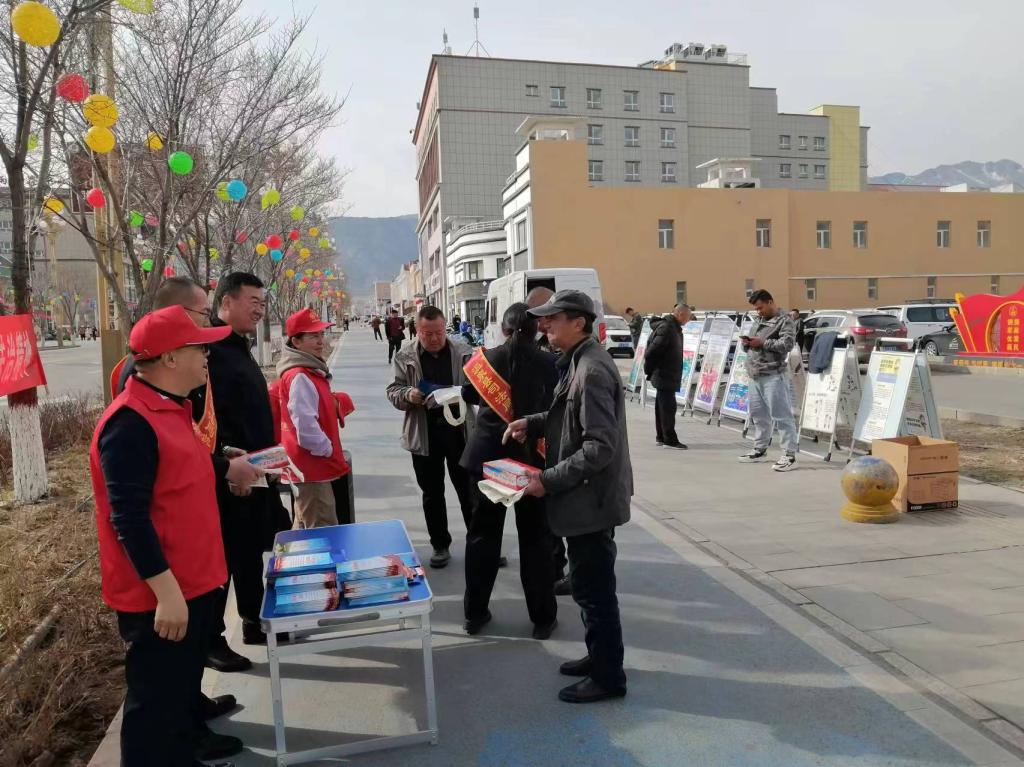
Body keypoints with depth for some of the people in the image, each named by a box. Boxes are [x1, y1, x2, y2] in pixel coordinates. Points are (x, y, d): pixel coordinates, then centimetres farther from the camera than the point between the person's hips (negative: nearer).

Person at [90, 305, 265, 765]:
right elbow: (129, 518, -27)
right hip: (158, 595, -10)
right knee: (155, 698, 7)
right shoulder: (129, 423, -25)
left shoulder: (169, 407, 7)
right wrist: (165, 590, -27)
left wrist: (226, 468, 22)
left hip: (192, 579, 10)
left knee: (184, 675, 28)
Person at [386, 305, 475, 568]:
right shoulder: (405, 357, 0)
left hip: (459, 430, 0)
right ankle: (440, 545, 27)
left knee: (469, 490, 8)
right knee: (432, 493, 12)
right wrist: (408, 395, -18)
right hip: (424, 434, 1)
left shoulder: (463, 352, 0)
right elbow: (393, 390, 4)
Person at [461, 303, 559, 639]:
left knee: (483, 534, 13)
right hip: (531, 458, -1)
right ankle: (542, 617, 18)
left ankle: (475, 613, 22)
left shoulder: (486, 358, -4)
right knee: (535, 538, 10)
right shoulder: (549, 363, -9)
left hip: (487, 456, 2)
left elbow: (468, 395, 12)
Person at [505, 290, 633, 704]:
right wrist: (532, 423, 7)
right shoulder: (577, 362, 8)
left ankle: (608, 676, 21)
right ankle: (599, 657, 38)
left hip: (591, 498, -10)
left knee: (593, 589, 5)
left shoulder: (592, 371, -24)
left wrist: (549, 480, -23)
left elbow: (600, 448, -27)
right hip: (586, 495, 10)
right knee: (589, 584, 22)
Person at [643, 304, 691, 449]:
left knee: (662, 407, 14)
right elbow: (652, 350, -21)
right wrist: (650, 370, -12)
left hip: (668, 376, 10)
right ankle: (669, 439, -3)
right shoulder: (666, 328, -18)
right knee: (668, 407, -7)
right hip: (664, 376, -10)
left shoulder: (675, 328, 14)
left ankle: (661, 437, 22)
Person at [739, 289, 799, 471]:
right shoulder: (759, 321, 21)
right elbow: (752, 344, 27)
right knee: (758, 414, 15)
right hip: (755, 376, 9)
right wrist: (747, 342, 4)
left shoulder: (784, 320, -4)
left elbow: (787, 343, -17)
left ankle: (790, 455, -5)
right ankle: (760, 449, 27)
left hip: (774, 376, -8)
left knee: (782, 415, -7)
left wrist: (763, 343, -17)